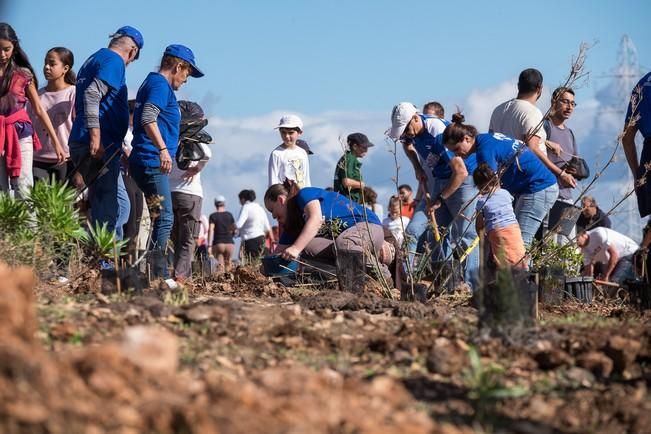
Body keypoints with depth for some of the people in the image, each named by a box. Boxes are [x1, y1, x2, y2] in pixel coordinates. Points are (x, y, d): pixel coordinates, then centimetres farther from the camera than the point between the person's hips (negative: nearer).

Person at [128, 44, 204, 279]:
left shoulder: (152, 82, 23)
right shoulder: (160, 84, -9)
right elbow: (148, 118, -24)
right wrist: (162, 149, -32)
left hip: (146, 163, 11)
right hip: (151, 162, -11)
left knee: (162, 218, 12)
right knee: (164, 218, -13)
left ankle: (158, 275, 13)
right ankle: (158, 275, -16)